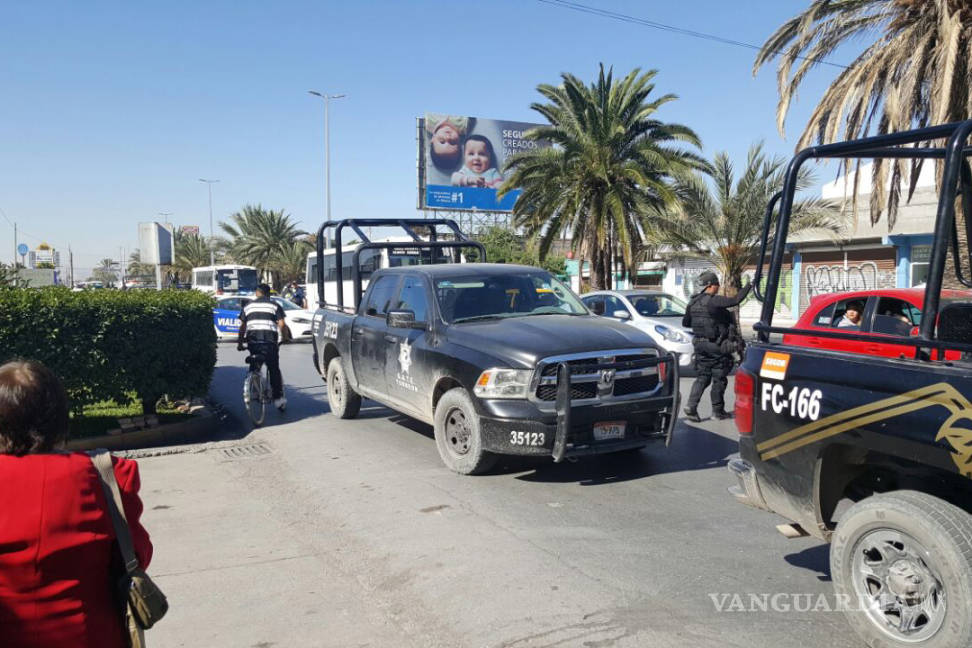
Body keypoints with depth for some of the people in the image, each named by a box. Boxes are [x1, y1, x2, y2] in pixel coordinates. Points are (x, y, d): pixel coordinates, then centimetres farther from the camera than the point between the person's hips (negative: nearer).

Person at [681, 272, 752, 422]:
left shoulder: (693, 302, 5)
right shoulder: (714, 301, -18)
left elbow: (685, 323, 13)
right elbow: (736, 300, -23)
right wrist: (750, 285, -13)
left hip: (699, 344, 7)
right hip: (716, 346, -7)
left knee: (702, 377, 12)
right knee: (719, 378, 8)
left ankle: (691, 407, -1)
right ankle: (717, 410, 17)